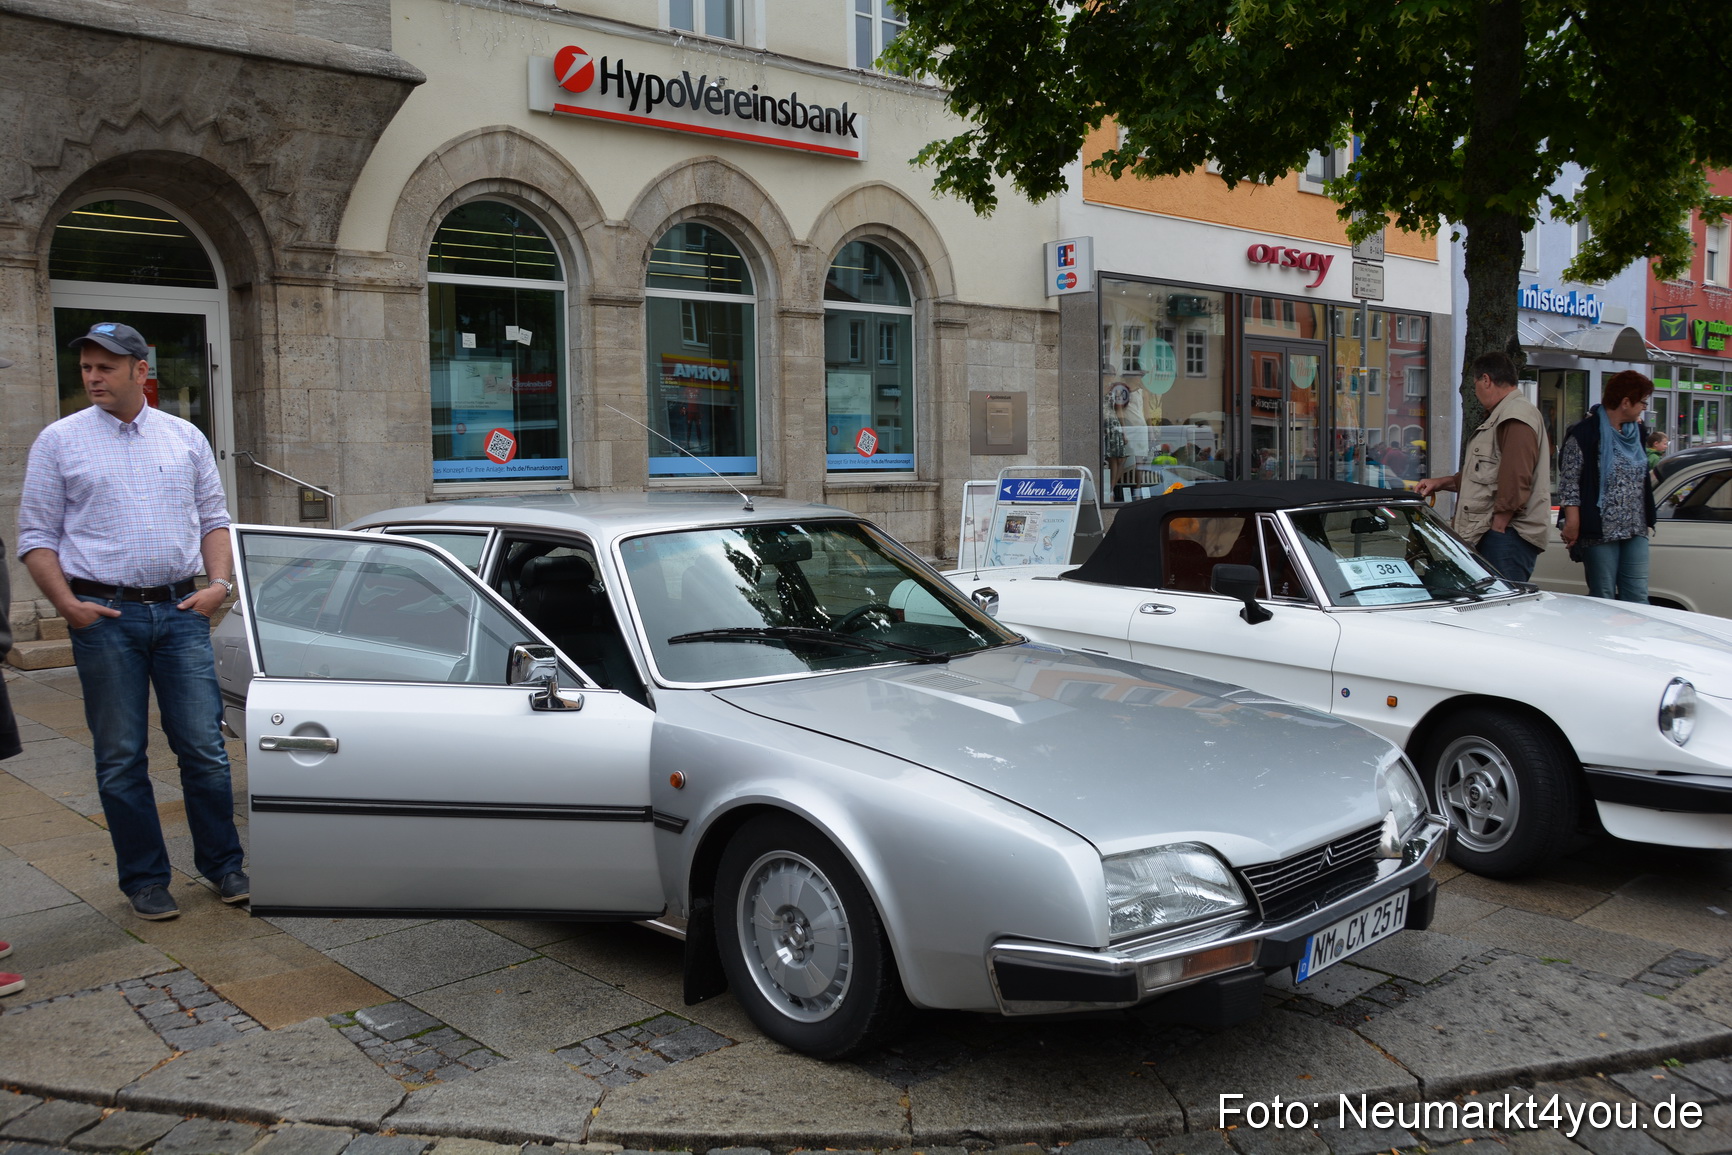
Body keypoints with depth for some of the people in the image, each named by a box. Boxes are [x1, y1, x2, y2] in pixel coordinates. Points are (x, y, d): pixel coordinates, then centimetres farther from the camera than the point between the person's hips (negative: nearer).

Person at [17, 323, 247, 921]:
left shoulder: (185, 438, 10)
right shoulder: (59, 441, 3)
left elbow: (214, 519, 14)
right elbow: (36, 535, 3)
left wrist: (220, 582, -1)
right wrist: (67, 604, -10)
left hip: (181, 610, 2)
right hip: (104, 618, -1)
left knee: (204, 748, 3)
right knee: (121, 758, 5)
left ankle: (223, 864, 17)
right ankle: (144, 878, 17)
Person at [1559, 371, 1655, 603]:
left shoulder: (1636, 432, 15)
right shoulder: (1584, 434, -8)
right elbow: (1569, 483, -12)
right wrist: (1573, 523, -17)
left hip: (1635, 531, 6)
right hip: (1600, 530, -6)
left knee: (1638, 599, 2)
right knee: (1604, 600, -1)